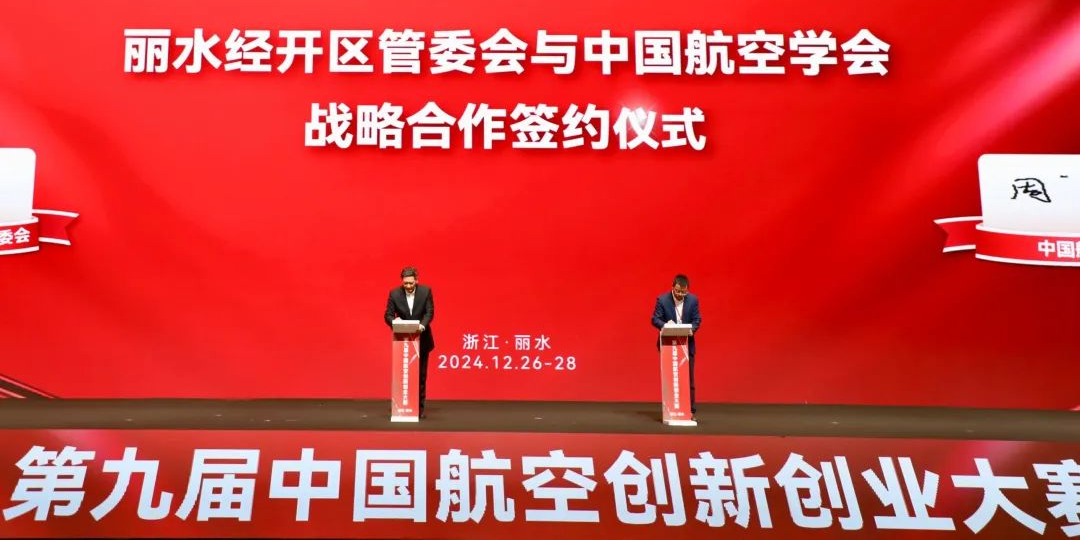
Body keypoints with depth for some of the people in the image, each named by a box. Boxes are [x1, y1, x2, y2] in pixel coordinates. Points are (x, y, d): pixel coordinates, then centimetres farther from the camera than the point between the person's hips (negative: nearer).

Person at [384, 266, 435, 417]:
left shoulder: (426, 291, -7)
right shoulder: (394, 293, -7)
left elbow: (430, 312, -8)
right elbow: (388, 315, -6)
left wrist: (422, 325, -27)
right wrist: (395, 323, -28)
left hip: (421, 339, 0)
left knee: (421, 374, 5)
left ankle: (420, 407, 12)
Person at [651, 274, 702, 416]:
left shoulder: (693, 300, -4)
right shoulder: (662, 300, -9)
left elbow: (697, 319, 1)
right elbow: (655, 319, -8)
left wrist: (692, 329, -20)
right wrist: (666, 325, -28)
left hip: (687, 344, 1)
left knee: (688, 378, 2)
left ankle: (690, 410, 6)